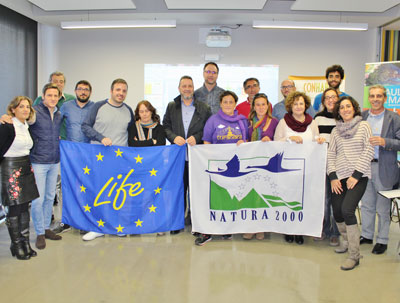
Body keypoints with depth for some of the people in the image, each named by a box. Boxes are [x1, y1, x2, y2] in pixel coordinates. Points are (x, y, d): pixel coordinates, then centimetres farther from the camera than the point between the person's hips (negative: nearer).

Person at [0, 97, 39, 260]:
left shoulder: (27, 127, 11)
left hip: (26, 169, 7)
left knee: (25, 208, 10)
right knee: (14, 209, 0)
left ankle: (25, 243, 20)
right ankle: (16, 246, 13)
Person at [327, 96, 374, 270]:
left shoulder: (364, 126, 4)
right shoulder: (336, 130, 14)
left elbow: (368, 152, -3)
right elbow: (331, 154, 11)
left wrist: (356, 175, -10)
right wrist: (333, 177, -1)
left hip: (358, 176, -4)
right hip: (339, 177, 4)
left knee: (347, 210, -19)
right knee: (337, 212, 3)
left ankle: (354, 255, -9)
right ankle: (346, 240, 32)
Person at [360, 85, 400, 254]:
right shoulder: (362, 116, 7)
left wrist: (384, 142, -22)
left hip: (384, 168, -4)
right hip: (364, 166, 4)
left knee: (383, 207, 6)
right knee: (366, 205, 14)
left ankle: (382, 240, 20)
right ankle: (367, 236, 29)